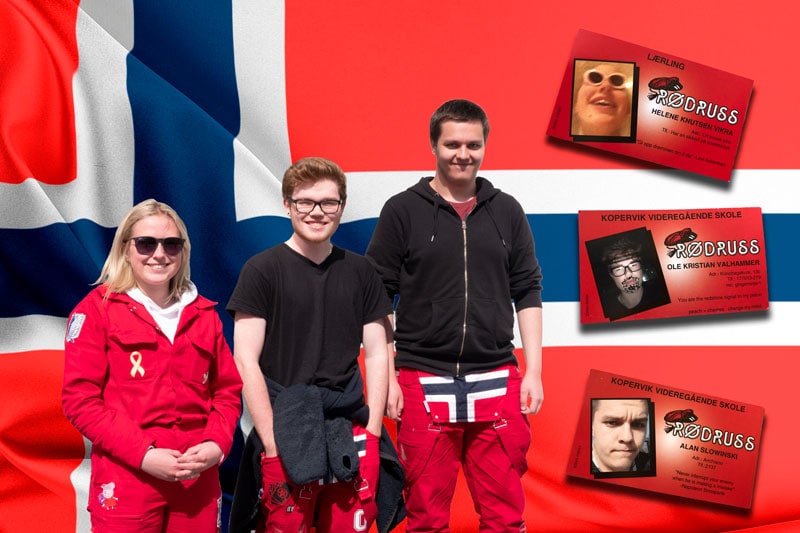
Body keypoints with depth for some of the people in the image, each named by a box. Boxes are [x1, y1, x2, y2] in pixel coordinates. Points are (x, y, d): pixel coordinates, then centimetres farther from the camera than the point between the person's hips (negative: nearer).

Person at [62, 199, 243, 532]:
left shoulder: (203, 313, 10)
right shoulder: (97, 310, -2)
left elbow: (228, 390, 12)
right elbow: (80, 398, -7)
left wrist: (217, 443, -7)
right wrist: (143, 454, -15)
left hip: (198, 480, 4)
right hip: (126, 483, -3)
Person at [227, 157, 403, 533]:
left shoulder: (360, 271, 8)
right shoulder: (262, 270, -3)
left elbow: (376, 353, 9)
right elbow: (246, 361, -7)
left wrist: (372, 432, 0)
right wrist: (273, 443, -12)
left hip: (352, 437, 3)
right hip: (285, 440, -3)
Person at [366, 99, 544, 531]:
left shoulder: (507, 211, 8)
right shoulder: (402, 211, 0)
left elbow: (527, 294, 10)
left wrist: (533, 372, 4)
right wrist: (385, 377, -5)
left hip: (497, 383, 2)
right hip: (423, 382, -2)